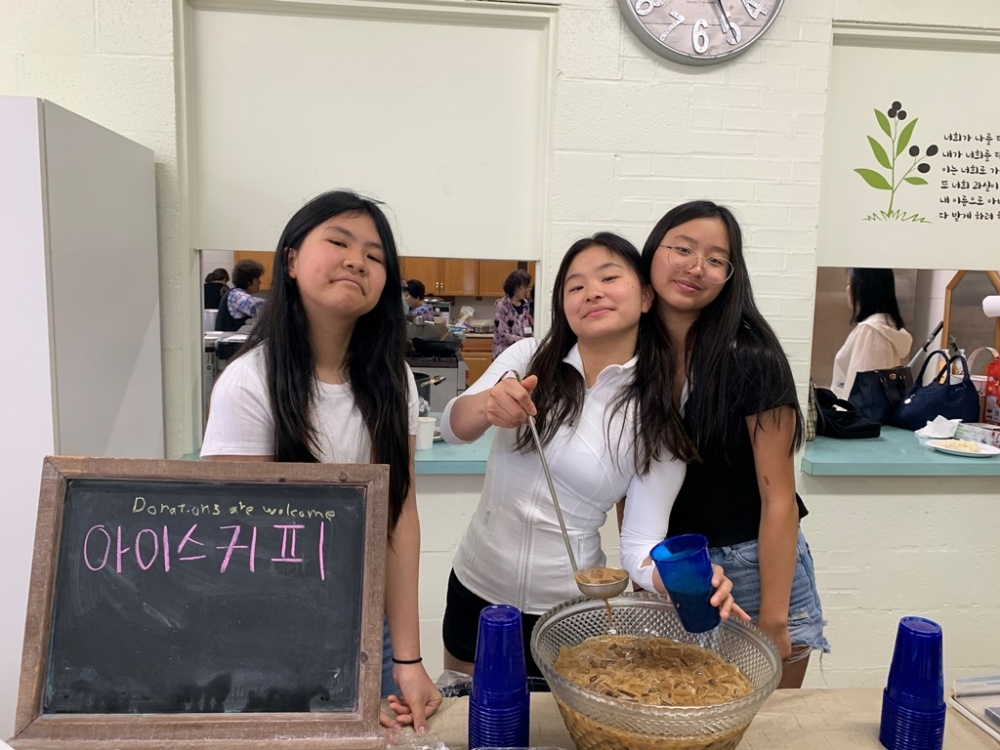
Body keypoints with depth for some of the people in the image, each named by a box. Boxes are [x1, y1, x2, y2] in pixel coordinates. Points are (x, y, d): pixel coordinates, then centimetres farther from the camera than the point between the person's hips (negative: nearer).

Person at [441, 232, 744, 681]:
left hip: (569, 609, -2)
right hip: (475, 586, 3)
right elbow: (452, 428, -14)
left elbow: (641, 544, -11)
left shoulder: (658, 424, -10)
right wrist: (488, 405, -37)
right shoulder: (527, 358, -6)